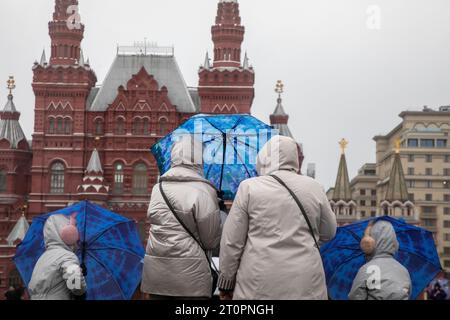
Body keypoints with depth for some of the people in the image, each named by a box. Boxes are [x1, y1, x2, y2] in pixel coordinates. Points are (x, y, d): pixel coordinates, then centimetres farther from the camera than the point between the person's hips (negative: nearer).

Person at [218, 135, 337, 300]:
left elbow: (231, 241, -1)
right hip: (305, 283, 2)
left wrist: (227, 282, 8)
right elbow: (328, 233, 16)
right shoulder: (314, 187, 4)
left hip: (259, 283, -2)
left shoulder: (249, 187, -3)